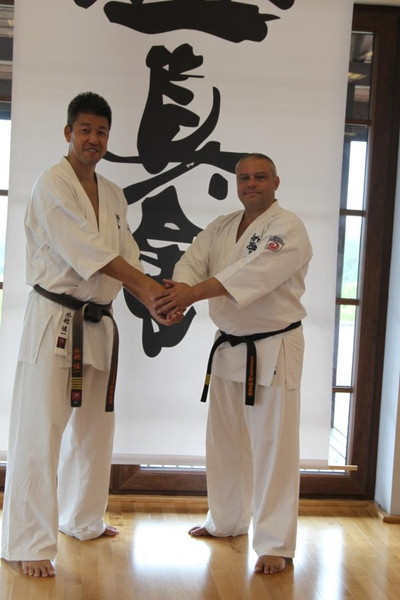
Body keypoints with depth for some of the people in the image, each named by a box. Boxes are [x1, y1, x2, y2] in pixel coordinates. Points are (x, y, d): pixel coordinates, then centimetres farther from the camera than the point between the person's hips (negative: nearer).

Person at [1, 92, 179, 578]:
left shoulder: (113, 195, 13)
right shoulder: (52, 185, -11)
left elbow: (125, 258, 9)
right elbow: (88, 253, -19)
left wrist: (153, 302, -8)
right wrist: (149, 285, -21)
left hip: (97, 323, 8)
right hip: (54, 318, -8)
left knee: (93, 428, 17)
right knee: (40, 433, -6)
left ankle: (84, 520, 34)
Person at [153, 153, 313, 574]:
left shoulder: (288, 228, -13)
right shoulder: (220, 228, 10)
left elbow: (255, 271, -29)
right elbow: (193, 263, -6)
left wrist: (194, 292, -40)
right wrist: (178, 292, -31)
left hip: (273, 351, -7)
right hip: (228, 348, 7)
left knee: (273, 448, -5)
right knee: (224, 442, 17)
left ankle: (275, 544, 5)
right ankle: (227, 521, 35)